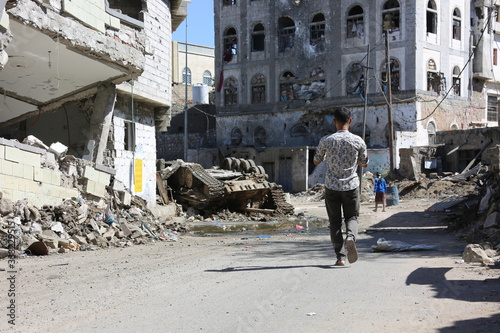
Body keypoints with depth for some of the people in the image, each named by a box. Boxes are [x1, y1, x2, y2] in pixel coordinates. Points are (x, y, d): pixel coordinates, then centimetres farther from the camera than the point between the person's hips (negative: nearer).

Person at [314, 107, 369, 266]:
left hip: (332, 186, 0)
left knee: (335, 222, 7)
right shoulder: (358, 141, -4)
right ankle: (351, 236, -16)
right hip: (351, 186, 1)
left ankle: (340, 256, 2)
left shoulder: (326, 140, -7)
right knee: (352, 217, 16)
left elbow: (316, 161, 7)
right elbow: (364, 163, 9)